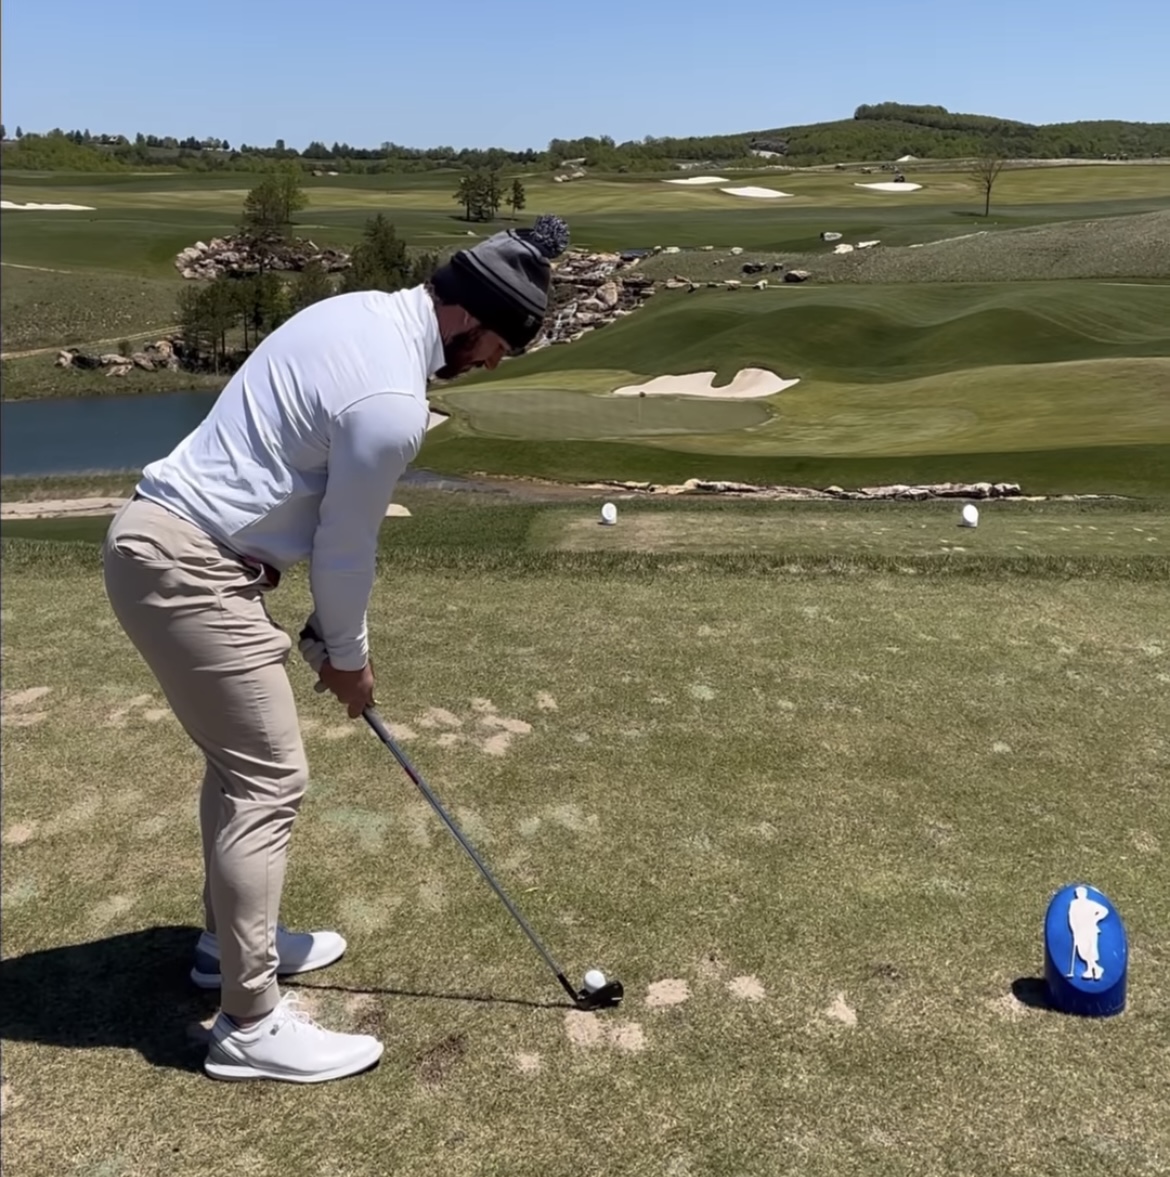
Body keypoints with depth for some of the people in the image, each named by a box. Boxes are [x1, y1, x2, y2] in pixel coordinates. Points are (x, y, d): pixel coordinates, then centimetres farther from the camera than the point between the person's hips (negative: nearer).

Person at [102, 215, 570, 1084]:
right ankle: (251, 1025, 7)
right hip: (187, 567, -10)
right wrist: (348, 655, 6)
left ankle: (233, 937, 37)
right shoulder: (391, 401, -23)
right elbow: (345, 547, -12)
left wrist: (333, 634, 13)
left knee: (243, 758, 20)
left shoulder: (361, 313, 8)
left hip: (165, 537, 10)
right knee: (270, 778, -4)